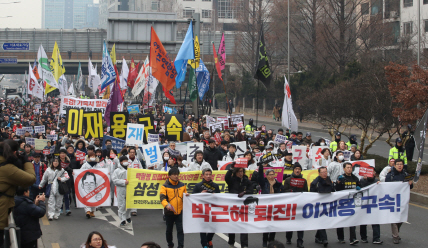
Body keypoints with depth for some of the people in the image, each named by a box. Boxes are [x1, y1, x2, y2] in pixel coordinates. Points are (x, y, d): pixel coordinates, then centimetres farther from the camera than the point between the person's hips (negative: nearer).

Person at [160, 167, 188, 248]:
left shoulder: (182, 185, 8)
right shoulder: (165, 186, -5)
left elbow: (185, 194, 21)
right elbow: (162, 197, -17)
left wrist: (186, 195, -3)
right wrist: (166, 205, -35)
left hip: (180, 211, 2)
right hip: (169, 212, -2)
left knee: (180, 229, -6)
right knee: (169, 230, 13)